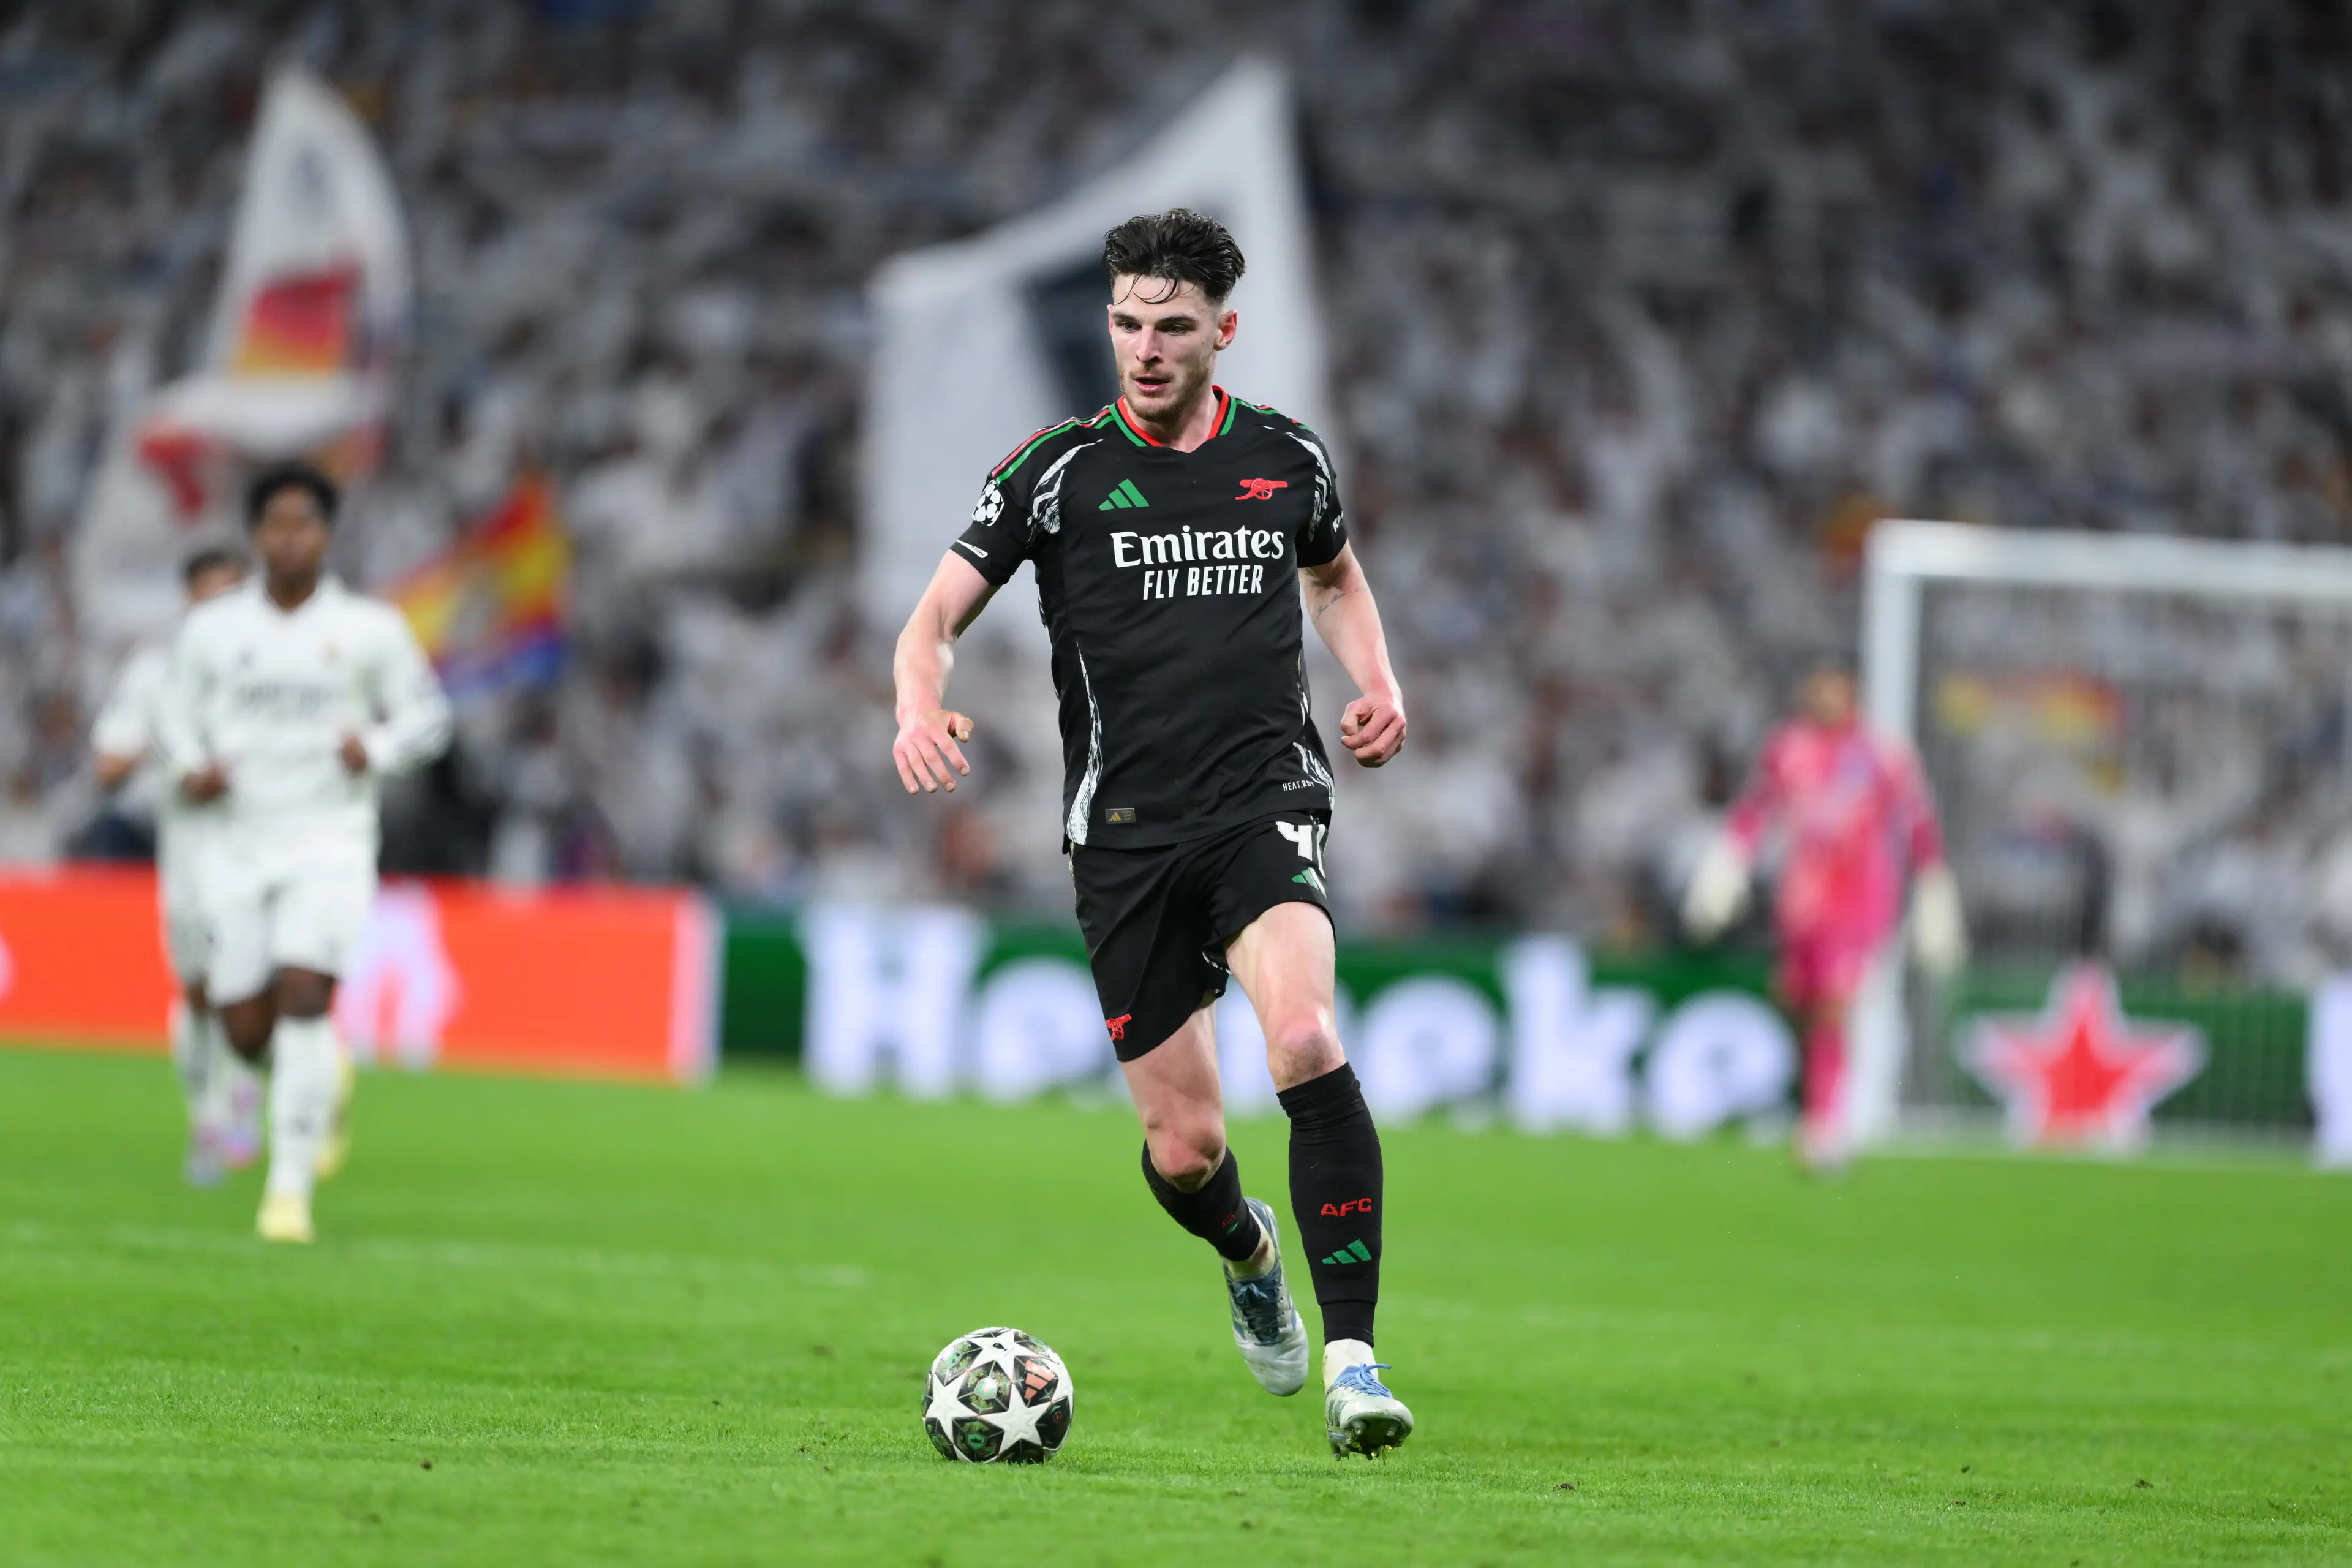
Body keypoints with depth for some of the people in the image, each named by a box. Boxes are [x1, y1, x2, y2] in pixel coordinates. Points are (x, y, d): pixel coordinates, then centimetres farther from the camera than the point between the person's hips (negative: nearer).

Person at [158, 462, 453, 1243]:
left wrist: (377, 751, -11)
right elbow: (180, 718, 14)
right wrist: (192, 770, -7)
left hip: (331, 840, -2)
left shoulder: (370, 630, 0)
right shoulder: (212, 630, 4)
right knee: (246, 1030, 0)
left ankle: (291, 1188, -16)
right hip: (240, 846, 2)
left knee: (304, 996, -20)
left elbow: (427, 715, 9)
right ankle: (324, 1078, 37)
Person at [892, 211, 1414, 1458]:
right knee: (1184, 1148, 1)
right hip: (1123, 829, 0)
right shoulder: (1060, 470, 1)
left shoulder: (1287, 458, 7)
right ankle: (1248, 1252, 41)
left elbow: (1333, 572, 29)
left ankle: (1350, 1358, -25)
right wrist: (921, 709, -23)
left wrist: (1377, 685, 10)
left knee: (1305, 1040, -29)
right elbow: (935, 618, -1)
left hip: (1264, 802, 0)